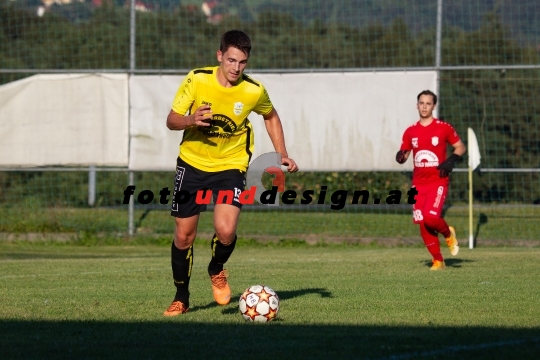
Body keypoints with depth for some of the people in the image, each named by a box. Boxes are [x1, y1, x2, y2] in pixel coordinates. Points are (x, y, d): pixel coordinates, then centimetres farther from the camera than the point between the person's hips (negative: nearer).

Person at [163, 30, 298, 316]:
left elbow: (271, 116, 10)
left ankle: (217, 270, 12)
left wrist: (282, 155, 4)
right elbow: (172, 121, -9)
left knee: (226, 231, -22)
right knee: (184, 236, 3)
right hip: (193, 163, 1)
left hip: (230, 166, -1)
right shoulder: (197, 80, -14)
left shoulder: (254, 91, -12)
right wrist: (191, 120, -31)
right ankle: (181, 298, 24)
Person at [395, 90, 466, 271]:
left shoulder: (444, 128, -2)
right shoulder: (410, 132, 7)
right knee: (422, 223, 0)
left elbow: (460, 147, 5)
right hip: (418, 183, 4)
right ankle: (438, 260, 14)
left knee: (430, 217, -22)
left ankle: (448, 233, 13)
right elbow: (403, 155, 13)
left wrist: (451, 160, -13)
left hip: (438, 181, -4)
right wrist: (401, 157, -11)